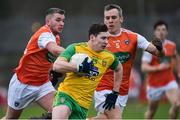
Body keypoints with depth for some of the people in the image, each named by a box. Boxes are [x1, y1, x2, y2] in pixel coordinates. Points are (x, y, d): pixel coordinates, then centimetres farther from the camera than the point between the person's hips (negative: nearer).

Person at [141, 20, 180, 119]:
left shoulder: (172, 45, 0)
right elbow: (144, 67, -20)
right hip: (154, 84, -2)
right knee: (151, 111, 12)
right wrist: (158, 68, -33)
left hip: (169, 81, 2)